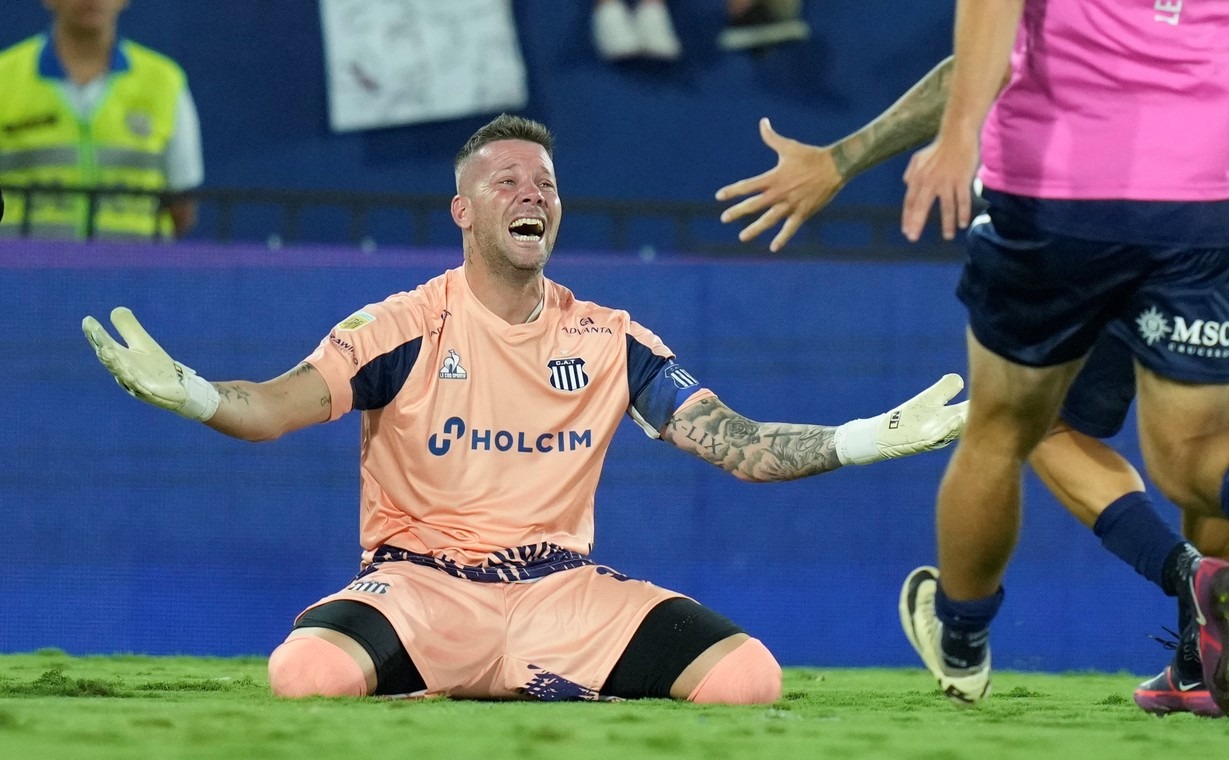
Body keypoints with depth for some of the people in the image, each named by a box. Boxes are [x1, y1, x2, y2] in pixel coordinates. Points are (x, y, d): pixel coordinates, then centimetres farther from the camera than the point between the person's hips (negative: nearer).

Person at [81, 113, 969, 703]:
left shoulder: (611, 341, 7)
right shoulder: (406, 329, -2)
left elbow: (740, 446, 3)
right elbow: (275, 407, -12)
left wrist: (872, 439, -11)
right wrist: (183, 393, -34)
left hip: (564, 588, 2)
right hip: (420, 582, -2)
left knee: (748, 677, -21)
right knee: (308, 673, -35)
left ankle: (554, 693, 4)